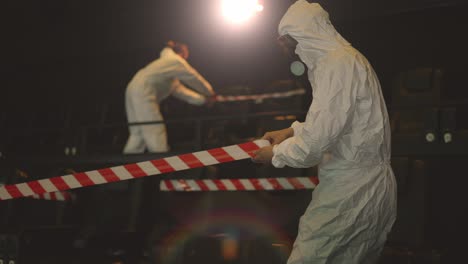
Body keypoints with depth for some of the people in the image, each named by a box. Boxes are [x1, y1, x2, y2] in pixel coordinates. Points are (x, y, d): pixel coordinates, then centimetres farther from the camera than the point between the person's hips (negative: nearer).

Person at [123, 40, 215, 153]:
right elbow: (194, 78, 6)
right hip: (142, 93, -10)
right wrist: (210, 93, 21)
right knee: (155, 132, -11)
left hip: (134, 92, 10)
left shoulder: (169, 63, 33)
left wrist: (203, 99, 29)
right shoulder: (176, 61, 3)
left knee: (138, 133, 8)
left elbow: (179, 89, 32)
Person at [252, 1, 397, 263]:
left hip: (349, 191, -10)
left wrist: (276, 154, -4)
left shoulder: (338, 64, -17)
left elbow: (316, 142, -20)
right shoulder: (347, 57, 16)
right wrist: (292, 131, 23)